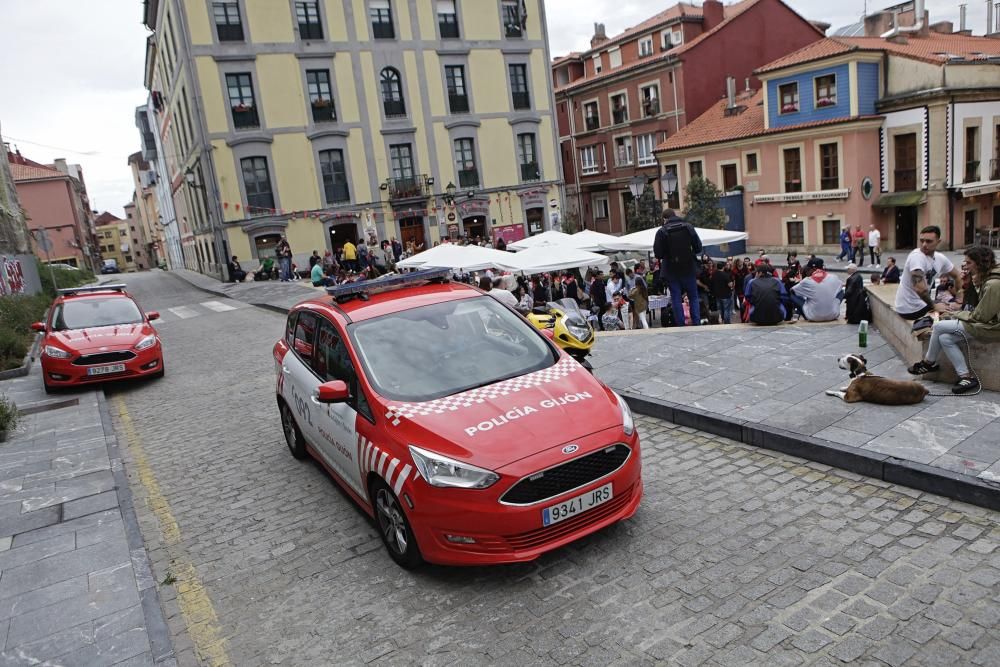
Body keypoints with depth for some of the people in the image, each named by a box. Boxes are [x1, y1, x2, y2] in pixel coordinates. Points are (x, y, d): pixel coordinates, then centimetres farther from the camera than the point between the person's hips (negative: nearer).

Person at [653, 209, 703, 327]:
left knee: (676, 299, 5)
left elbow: (657, 254, -9)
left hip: (671, 270, -1)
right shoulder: (688, 227, -2)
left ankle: (681, 325, 5)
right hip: (688, 268, 2)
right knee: (693, 297, 12)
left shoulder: (661, 231, -9)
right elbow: (698, 247, 1)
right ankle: (696, 323, 5)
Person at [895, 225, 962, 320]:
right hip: (910, 309, -8)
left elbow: (957, 276, 18)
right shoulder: (916, 256, -23)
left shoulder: (940, 258, 2)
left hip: (921, 303, 8)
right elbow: (920, 288, -34)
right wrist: (934, 306, -20)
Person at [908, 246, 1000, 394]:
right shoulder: (987, 279, 7)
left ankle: (928, 363, 9)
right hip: (986, 323, 9)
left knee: (939, 326, -11)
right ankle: (966, 377, -4)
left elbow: (980, 316, -19)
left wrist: (954, 315, -8)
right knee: (945, 338, -4)